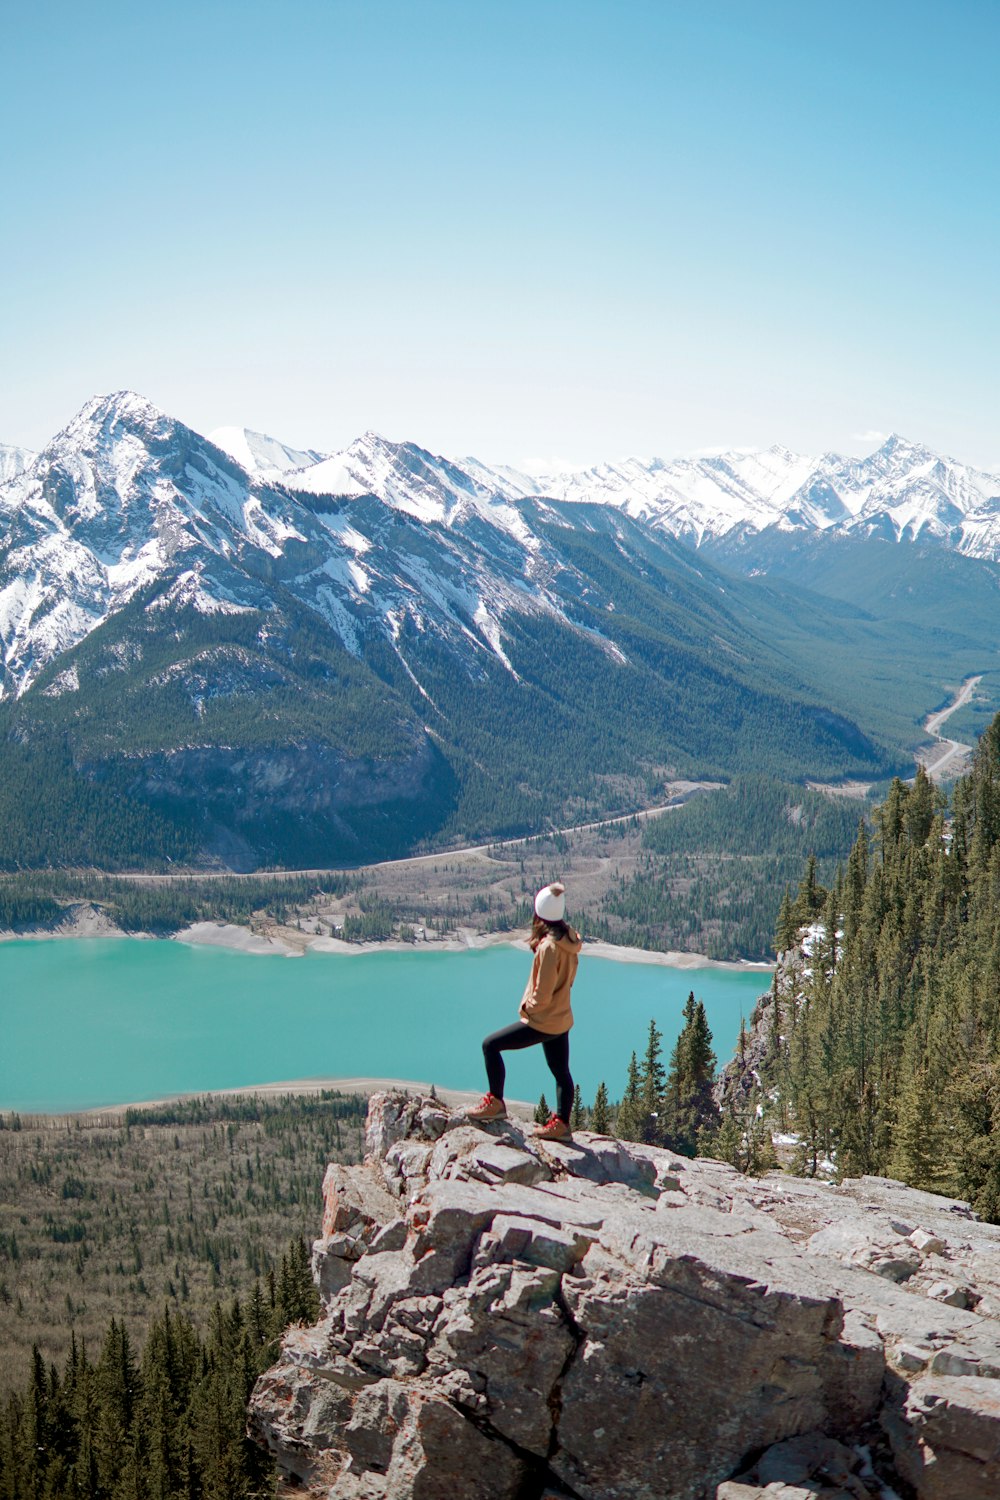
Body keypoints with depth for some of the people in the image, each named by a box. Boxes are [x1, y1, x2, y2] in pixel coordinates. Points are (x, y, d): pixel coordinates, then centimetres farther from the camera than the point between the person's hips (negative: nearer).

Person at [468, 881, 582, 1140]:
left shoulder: (549, 947, -25)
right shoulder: (568, 940, 2)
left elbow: (543, 994, -22)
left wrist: (527, 1008, -4)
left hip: (543, 1021, -9)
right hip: (562, 1019, 9)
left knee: (491, 1045, -1)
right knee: (561, 1072, 16)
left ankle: (496, 1103, 6)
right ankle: (561, 1124, 21)